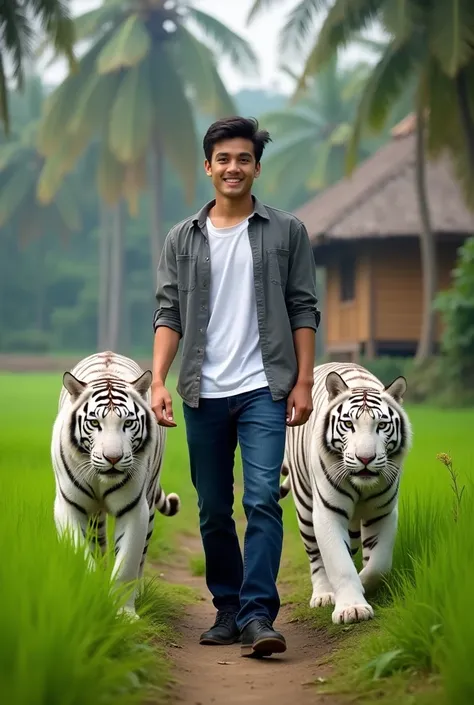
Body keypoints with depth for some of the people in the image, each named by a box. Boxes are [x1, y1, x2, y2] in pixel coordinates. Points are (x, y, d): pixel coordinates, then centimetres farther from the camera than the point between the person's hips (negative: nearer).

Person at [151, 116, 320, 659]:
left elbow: (304, 311, 3)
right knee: (213, 511, 9)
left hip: (263, 391, -3)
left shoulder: (287, 232, 4)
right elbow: (168, 314, 4)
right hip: (203, 395, 3)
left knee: (262, 501, -14)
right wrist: (158, 381, -7)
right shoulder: (182, 240, 9)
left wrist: (303, 383, -3)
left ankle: (257, 616, -16)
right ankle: (228, 610, 20)